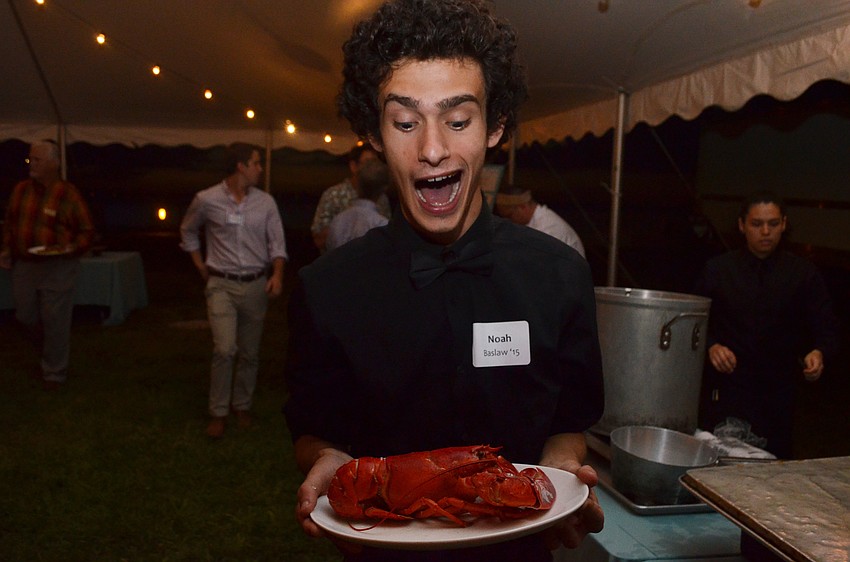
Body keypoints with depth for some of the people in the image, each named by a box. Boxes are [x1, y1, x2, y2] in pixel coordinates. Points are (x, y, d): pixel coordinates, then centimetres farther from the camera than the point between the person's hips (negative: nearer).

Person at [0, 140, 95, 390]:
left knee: (55, 321, 0)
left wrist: (71, 248, -19)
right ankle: (51, 355, 40)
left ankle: (54, 373, 15)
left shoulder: (68, 195, -9)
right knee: (26, 316, 15)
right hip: (24, 265, 5)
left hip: (57, 268, -5)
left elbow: (86, 230, -5)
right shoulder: (21, 190, 5)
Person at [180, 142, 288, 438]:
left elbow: (277, 242, 2)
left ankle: (242, 406, 27)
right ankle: (218, 413, 2)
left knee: (249, 352, 9)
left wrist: (277, 274, -14)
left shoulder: (265, 202, 2)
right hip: (221, 285, -2)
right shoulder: (207, 200, -3)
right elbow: (188, 231, 15)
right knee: (225, 349, -13)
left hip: (256, 284, 3)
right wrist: (201, 267, 10)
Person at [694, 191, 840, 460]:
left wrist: (819, 352, -17)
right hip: (725, 392, -1)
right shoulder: (717, 269, 3)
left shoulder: (804, 274, 6)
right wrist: (711, 346, -15)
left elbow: (826, 328, 4)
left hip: (778, 395, 1)